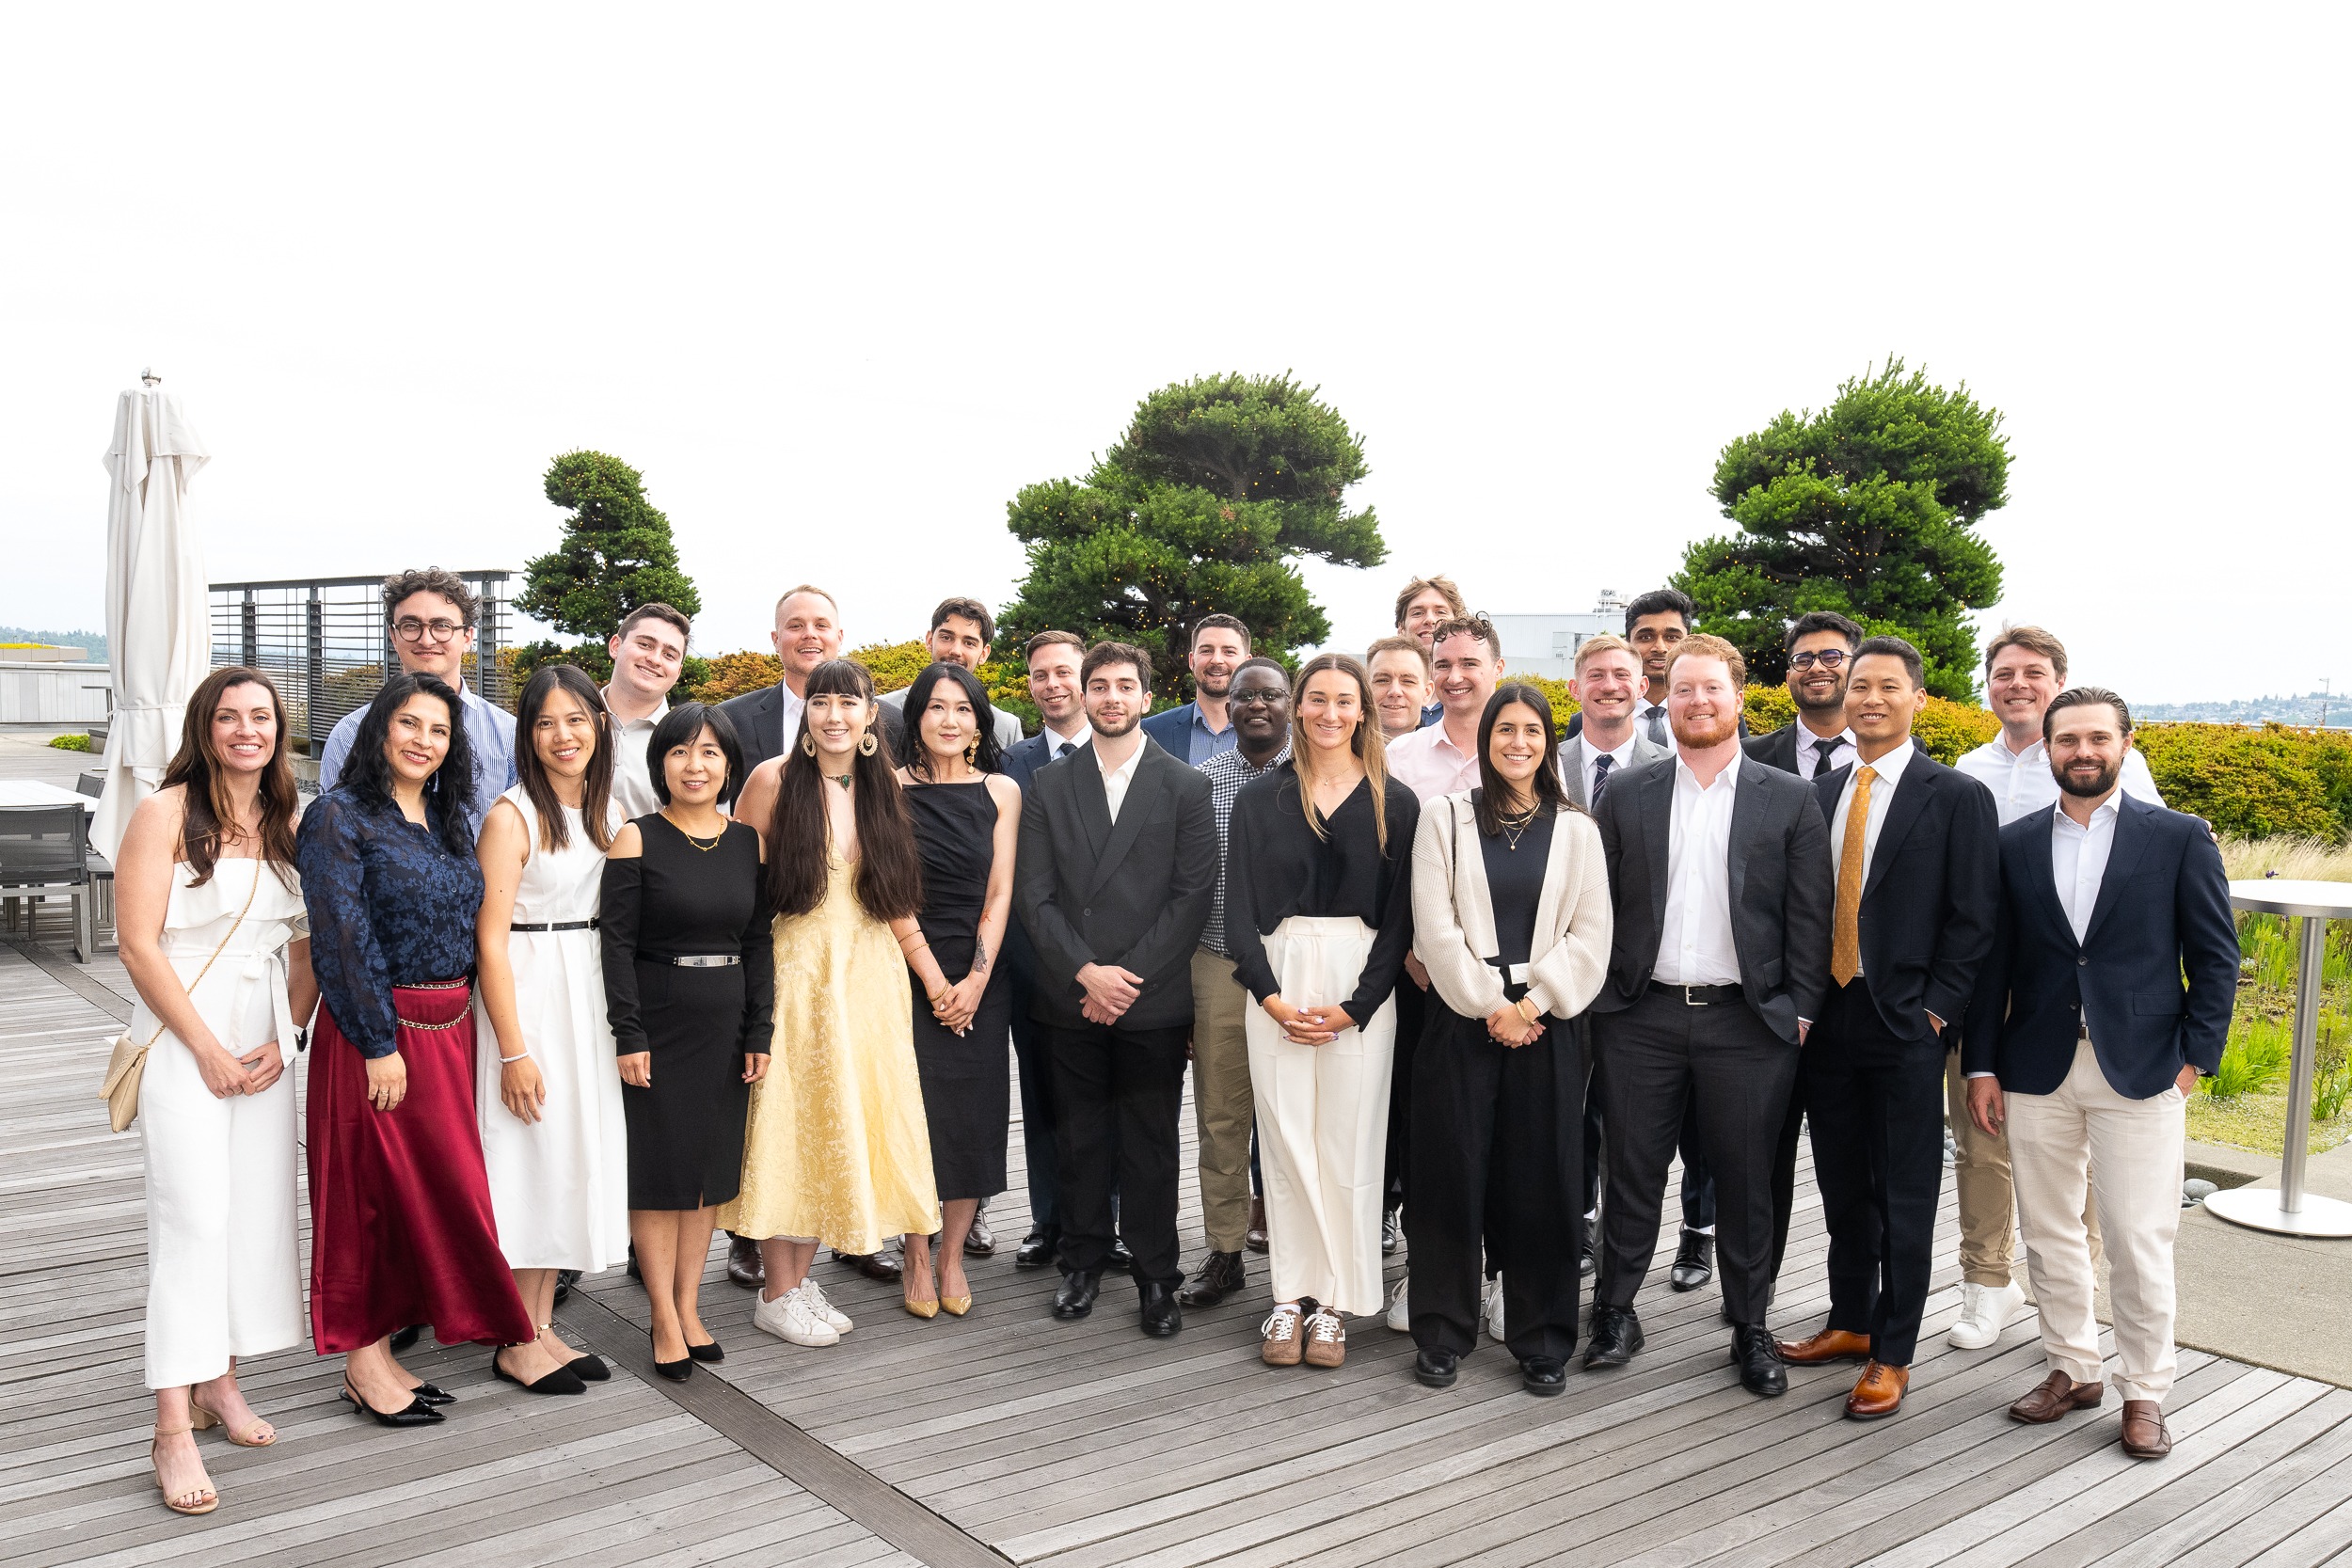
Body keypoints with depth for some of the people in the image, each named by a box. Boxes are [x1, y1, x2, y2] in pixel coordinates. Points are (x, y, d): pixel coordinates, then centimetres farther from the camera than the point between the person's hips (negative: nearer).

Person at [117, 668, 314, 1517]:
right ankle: (174, 1431, -4)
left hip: (265, 1039, 6)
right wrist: (209, 1051, -12)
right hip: (183, 1038, -5)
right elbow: (138, 945, -12)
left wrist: (284, 1038, -1)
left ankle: (219, 1381, 23)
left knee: (258, 1212, 7)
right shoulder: (166, 813, -8)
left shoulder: (289, 824, 9)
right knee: (193, 1218, -9)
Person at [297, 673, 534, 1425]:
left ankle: (381, 1349, 23)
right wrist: (379, 1044, -18)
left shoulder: (452, 818, 12)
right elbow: (341, 938, -15)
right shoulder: (339, 817, -9)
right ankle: (362, 1360, 15)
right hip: (378, 1030, -7)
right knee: (374, 1188, 2)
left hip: (450, 1028, 7)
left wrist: (459, 1017, 7)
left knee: (430, 1189, 11)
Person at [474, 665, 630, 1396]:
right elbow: (491, 939, -14)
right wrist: (513, 1049, -17)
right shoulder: (512, 816, -11)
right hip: (527, 996, -7)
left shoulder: (609, 811, 9)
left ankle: (543, 1326, 23)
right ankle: (516, 1343, 11)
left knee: (574, 1157, 11)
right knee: (528, 1161, -1)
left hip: (591, 998, 7)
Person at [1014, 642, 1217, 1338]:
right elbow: (1033, 894, 2)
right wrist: (1085, 972, -9)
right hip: (1071, 997, 2)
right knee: (1079, 1139, 9)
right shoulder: (1048, 785, 8)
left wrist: (1129, 977, -10)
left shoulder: (1185, 787, 3)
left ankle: (1156, 1278, 15)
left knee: (1151, 1145, 4)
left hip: (1153, 1000, -1)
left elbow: (1193, 895, -3)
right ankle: (1082, 1262, 23)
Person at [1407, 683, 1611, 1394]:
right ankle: (1443, 1333, 17)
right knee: (1452, 1171, 3)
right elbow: (1435, 925, -3)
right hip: (1462, 1016, -1)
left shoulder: (1575, 828, 7)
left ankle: (1543, 1340, 17)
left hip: (1546, 1020, 1)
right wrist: (1490, 1005, -8)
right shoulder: (1446, 817, 3)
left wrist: (1533, 1002, -9)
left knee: (1540, 1178, 4)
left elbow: (1591, 935, 2)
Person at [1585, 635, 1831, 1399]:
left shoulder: (1789, 800, 3)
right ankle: (1616, 1313, 22)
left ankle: (1750, 1328, 23)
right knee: (1633, 1173, 8)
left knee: (1745, 1179, 8)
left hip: (1748, 1020, -1)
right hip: (1642, 1017, 1)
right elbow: (1597, 906, 5)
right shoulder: (1626, 797, 6)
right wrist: (1596, 999, 0)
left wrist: (1801, 1010, -4)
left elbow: (1809, 916, 2)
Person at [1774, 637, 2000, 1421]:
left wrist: (1935, 1011, -12)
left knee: (1904, 1195, 5)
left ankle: (1892, 1355, 16)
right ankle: (1850, 1322, 31)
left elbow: (1972, 920, -6)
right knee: (1841, 1187, 15)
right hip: (1827, 1018, 5)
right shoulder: (1821, 791, 10)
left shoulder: (1958, 797, -4)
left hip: (1904, 1025, -5)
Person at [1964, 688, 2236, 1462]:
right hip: (2037, 1072, 3)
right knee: (2049, 1236, 10)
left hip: (2140, 1072, -2)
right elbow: (1993, 961, 7)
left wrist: (2195, 1057, -5)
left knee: (2140, 1244, 0)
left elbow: (2215, 957, 2)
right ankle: (2073, 1368, 27)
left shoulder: (2180, 838, 1)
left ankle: (2144, 1392, 16)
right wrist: (1982, 1065, 3)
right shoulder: (2014, 844, 6)